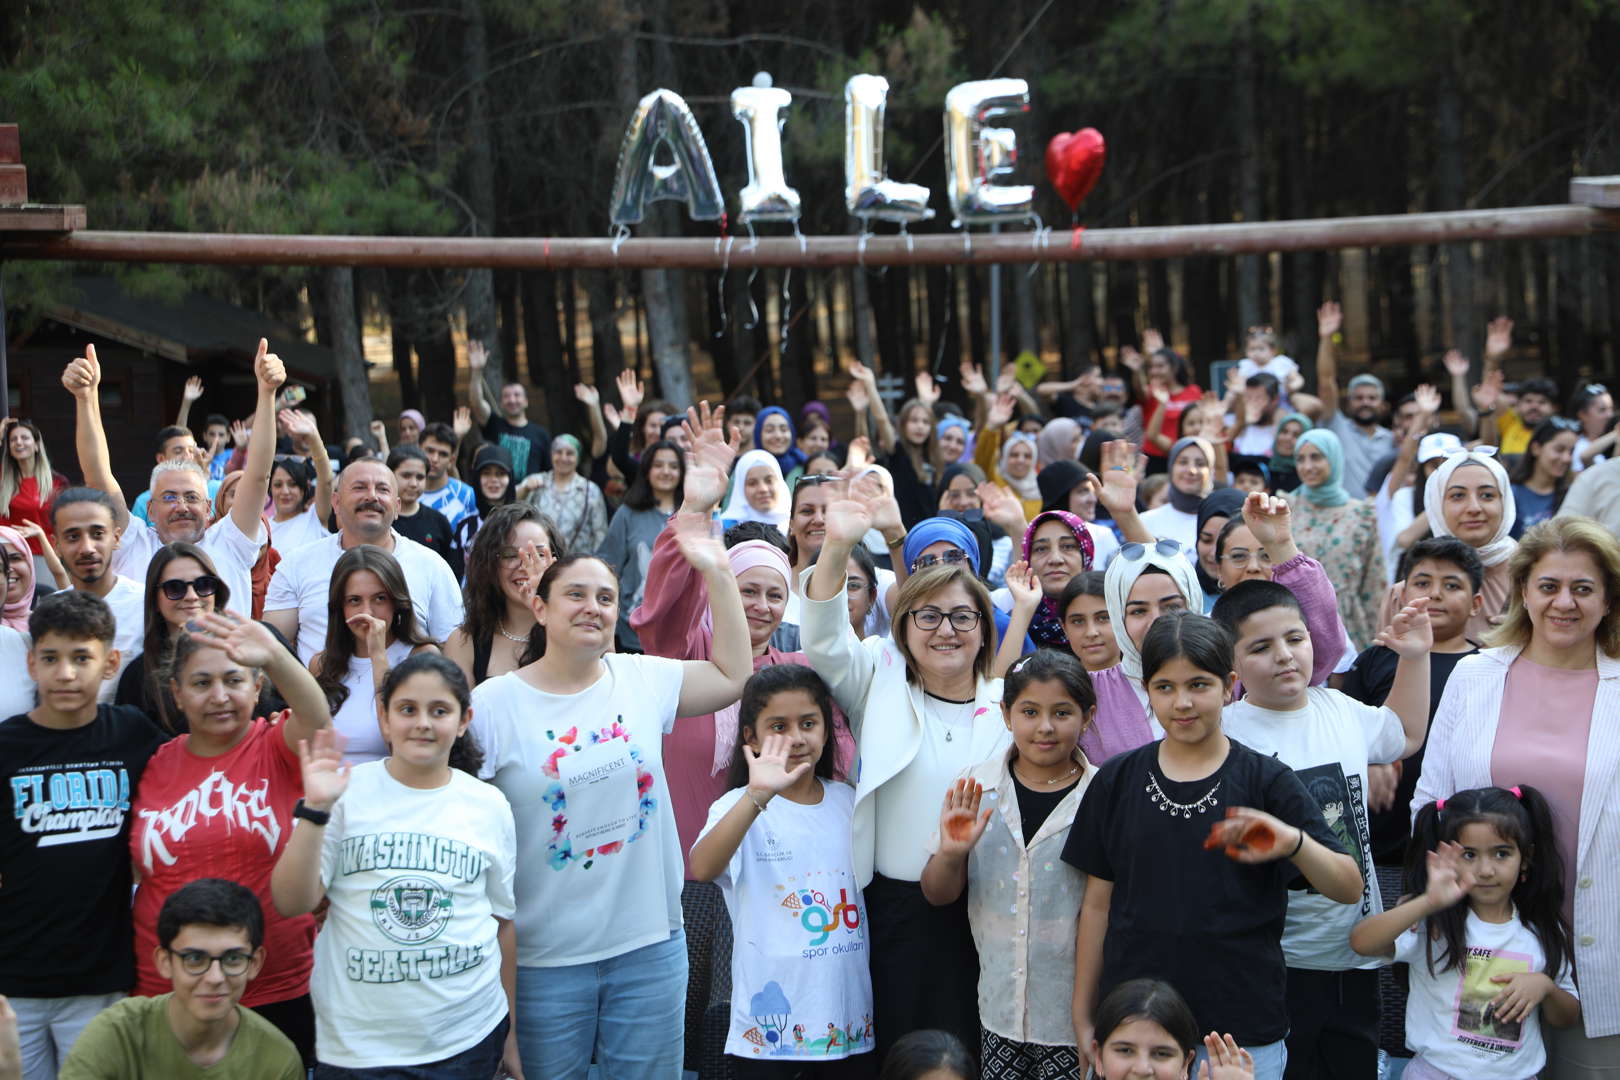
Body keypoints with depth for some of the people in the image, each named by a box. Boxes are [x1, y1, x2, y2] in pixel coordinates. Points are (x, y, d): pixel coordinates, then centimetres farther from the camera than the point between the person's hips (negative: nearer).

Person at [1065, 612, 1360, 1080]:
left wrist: (1294, 842, -28)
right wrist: (1083, 1019, 7)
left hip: (1243, 1032, -1)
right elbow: (1098, 903, 8)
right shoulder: (1117, 781, 4)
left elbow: (1349, 889, -8)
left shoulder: (1266, 781, -2)